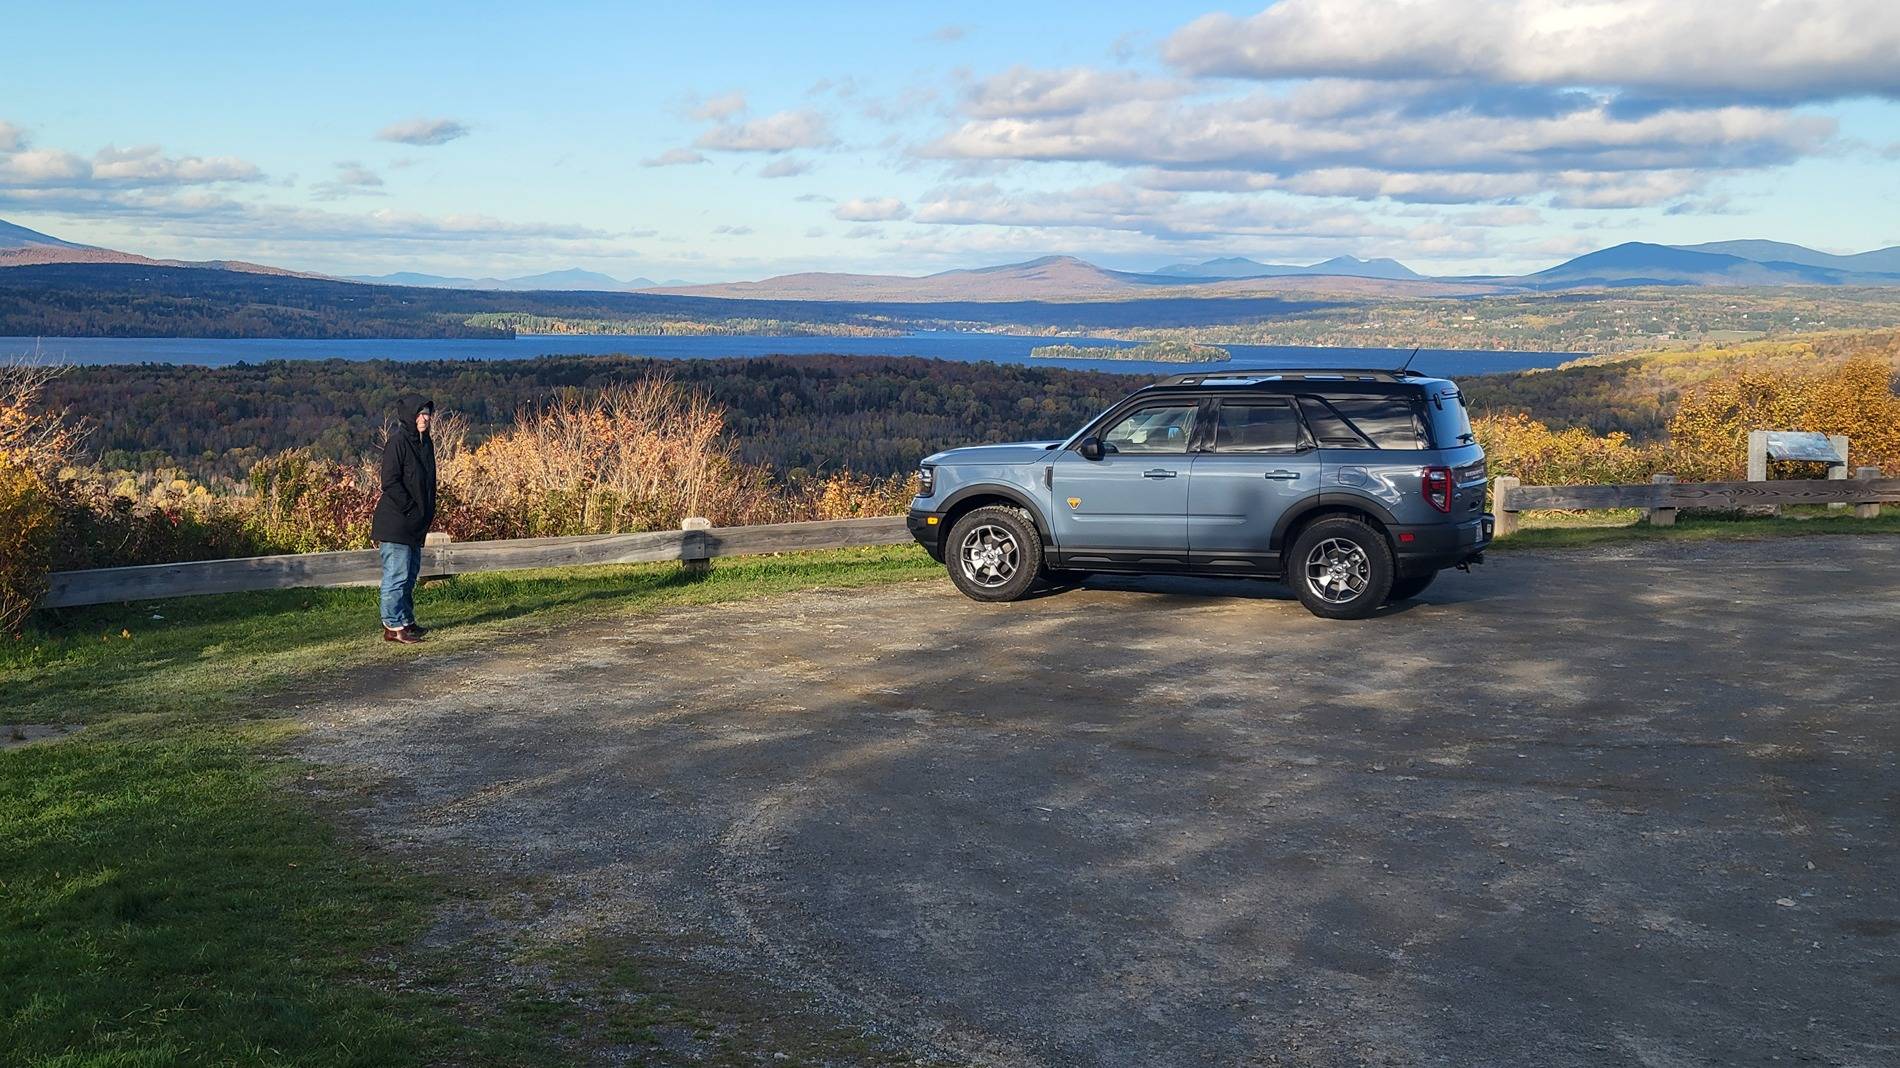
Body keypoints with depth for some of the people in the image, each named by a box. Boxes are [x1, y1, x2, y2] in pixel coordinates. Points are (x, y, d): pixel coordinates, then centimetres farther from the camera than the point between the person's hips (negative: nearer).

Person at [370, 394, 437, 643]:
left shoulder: (425, 442, 12)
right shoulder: (397, 442, -15)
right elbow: (390, 483, -20)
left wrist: (426, 514, 12)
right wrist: (410, 509, -17)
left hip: (415, 524, 9)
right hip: (395, 523, -9)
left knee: (410, 573, 16)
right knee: (397, 574, -5)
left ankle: (406, 620, 26)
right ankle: (393, 625, -1)